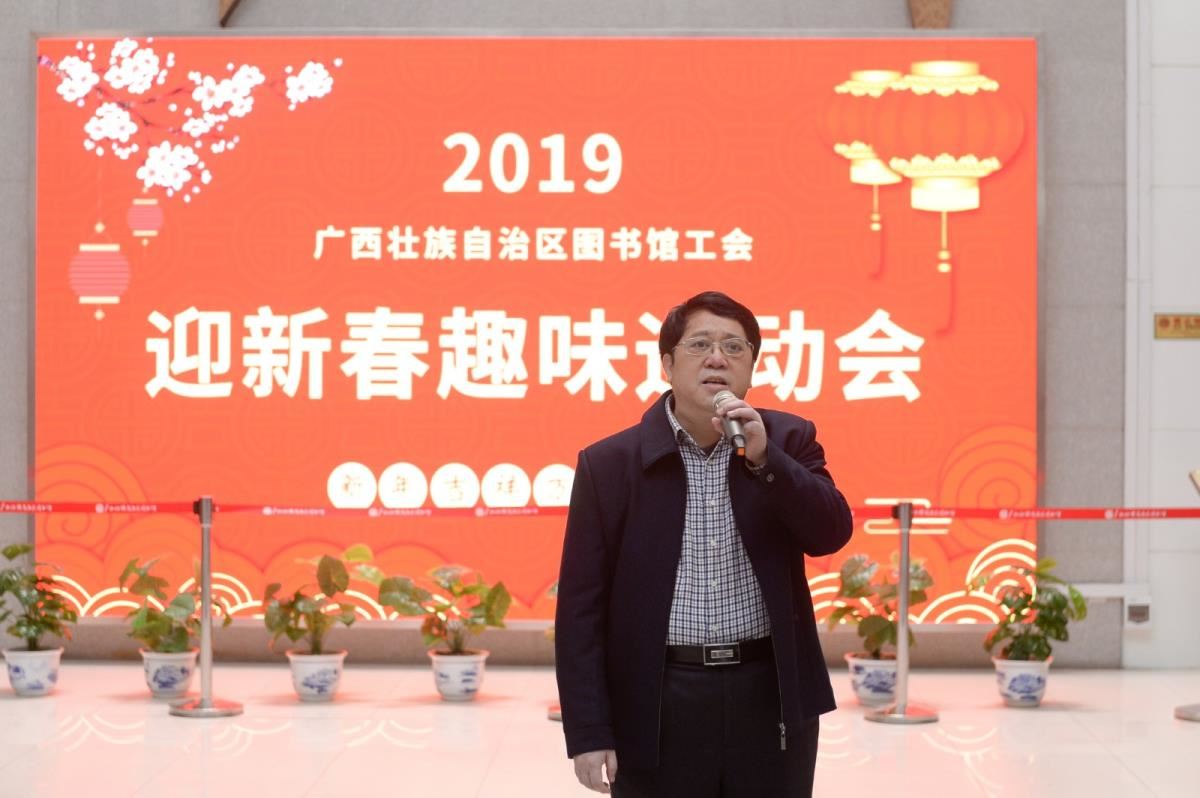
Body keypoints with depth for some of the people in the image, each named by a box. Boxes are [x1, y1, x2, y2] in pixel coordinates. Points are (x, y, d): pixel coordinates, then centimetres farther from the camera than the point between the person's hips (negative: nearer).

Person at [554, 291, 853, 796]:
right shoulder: (609, 464, 0)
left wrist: (763, 458, -18)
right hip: (659, 706, -1)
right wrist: (589, 732, -6)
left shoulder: (788, 441, 6)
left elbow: (831, 533, -7)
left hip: (771, 696, 1)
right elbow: (581, 608, -1)